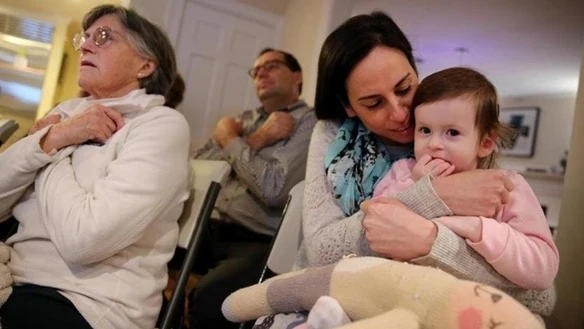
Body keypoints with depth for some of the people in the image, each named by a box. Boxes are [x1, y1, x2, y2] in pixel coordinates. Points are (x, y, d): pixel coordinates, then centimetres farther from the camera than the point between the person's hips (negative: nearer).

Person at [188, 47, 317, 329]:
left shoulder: (310, 123, -5)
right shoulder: (247, 120, 16)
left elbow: (273, 189, -20)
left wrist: (231, 139, -5)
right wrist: (254, 140, -9)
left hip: (261, 243, -7)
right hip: (215, 229, 7)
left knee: (207, 300, -31)